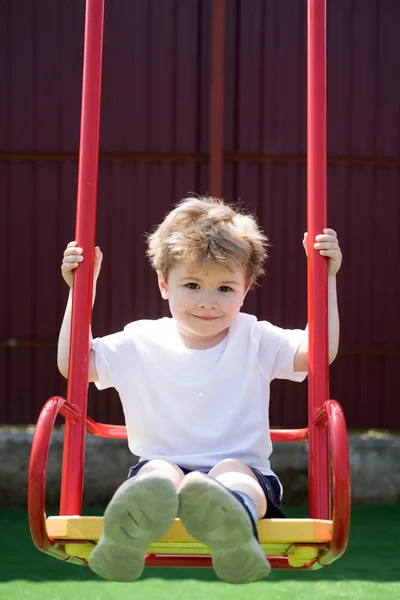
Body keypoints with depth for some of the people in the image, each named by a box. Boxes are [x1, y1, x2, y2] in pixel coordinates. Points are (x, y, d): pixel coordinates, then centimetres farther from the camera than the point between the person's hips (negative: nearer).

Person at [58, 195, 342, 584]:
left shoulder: (256, 340, 13)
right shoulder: (140, 343, 13)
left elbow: (322, 350, 3)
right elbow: (71, 363, 11)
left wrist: (327, 278, 2)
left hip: (244, 469, 0)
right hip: (163, 466, 0)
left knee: (233, 471, -37)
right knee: (158, 471, -37)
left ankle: (235, 525, -74)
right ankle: (129, 535, -72)